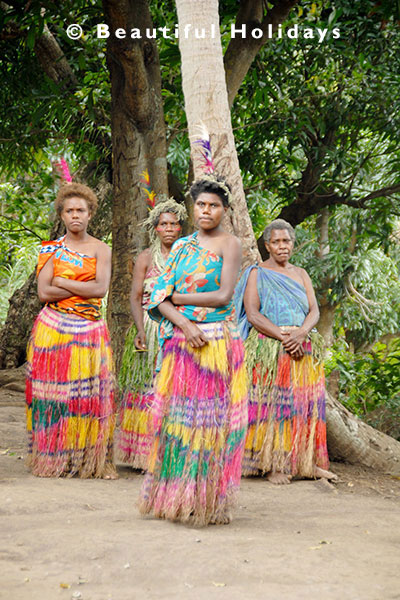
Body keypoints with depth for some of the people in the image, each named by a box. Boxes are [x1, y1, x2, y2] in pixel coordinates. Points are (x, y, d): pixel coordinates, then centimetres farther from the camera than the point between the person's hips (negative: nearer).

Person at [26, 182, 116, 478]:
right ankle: (53, 460, 5)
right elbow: (44, 292, -5)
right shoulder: (51, 250, 8)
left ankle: (94, 461, 0)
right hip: (53, 329, 0)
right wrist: (84, 288, -8)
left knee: (91, 394, -4)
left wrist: (62, 282, -6)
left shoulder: (101, 250, 7)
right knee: (53, 392, -3)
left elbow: (101, 288, -7)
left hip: (89, 329, 0)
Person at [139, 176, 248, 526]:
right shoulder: (182, 246, 15)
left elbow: (224, 296, -11)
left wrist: (176, 297, -5)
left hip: (218, 342, -5)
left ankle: (208, 502, 3)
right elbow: (159, 297, 6)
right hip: (181, 339, 5)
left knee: (211, 417, -3)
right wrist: (185, 325, -11)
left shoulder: (229, 244, 0)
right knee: (176, 414, 3)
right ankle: (175, 496, 11)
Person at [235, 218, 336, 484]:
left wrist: (300, 334, -13)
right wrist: (283, 337, -16)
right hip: (269, 349, -4)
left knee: (306, 403, 1)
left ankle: (307, 462, 7)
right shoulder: (257, 273, 4)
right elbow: (252, 315, -7)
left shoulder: (300, 274, 17)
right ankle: (275, 464, -3)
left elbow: (314, 311, 8)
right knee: (272, 402, -7)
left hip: (304, 349, 4)